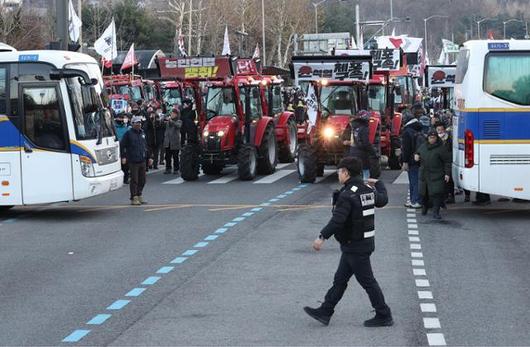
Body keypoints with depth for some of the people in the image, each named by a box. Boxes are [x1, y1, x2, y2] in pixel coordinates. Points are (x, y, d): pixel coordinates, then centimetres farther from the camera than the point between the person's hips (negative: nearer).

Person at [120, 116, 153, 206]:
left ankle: (139, 195, 23)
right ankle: (134, 198, 0)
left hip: (142, 160, 6)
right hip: (133, 161, -6)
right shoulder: (129, 133, -3)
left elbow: (146, 146, 23)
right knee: (134, 180, -5)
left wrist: (149, 157, 18)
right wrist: (123, 157, -11)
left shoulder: (142, 133, 16)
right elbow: (122, 145, -4)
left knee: (142, 180, 9)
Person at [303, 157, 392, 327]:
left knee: (367, 281, -1)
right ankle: (325, 312, 19)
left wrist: (322, 237, -29)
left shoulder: (347, 195, -21)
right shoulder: (368, 190, 6)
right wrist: (378, 184, 43)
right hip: (365, 242, 10)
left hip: (355, 247, -10)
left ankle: (384, 316, 6)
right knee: (340, 279, 13)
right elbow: (383, 200, 26)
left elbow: (337, 220, -29)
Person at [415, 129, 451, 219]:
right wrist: (416, 155, 6)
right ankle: (425, 207, 39)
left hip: (437, 176, -5)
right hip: (424, 175, 5)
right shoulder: (423, 147, 10)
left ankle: (436, 212, -9)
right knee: (425, 193, 15)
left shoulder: (441, 148, -6)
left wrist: (447, 173, -11)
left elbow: (447, 161, -5)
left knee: (437, 193, -11)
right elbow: (418, 152, 31)